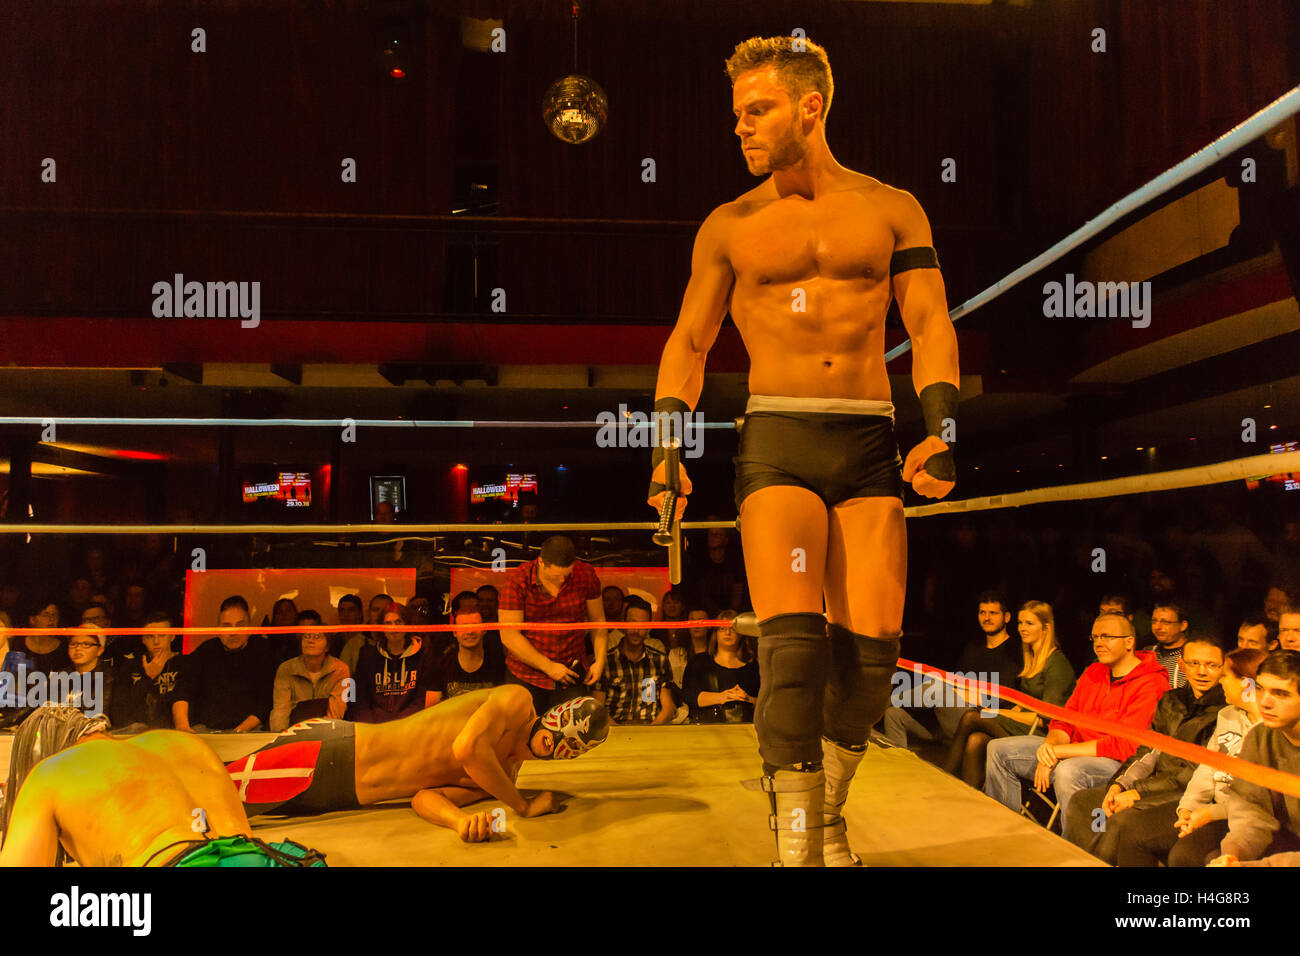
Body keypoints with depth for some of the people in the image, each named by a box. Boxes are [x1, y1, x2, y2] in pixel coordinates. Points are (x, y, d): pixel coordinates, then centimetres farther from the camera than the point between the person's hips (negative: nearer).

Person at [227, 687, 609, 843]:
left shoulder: (504, 776, 8)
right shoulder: (517, 699, -12)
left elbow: (425, 798, -2)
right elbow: (465, 748, -29)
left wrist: (461, 819, -25)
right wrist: (523, 806, -17)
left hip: (340, 793, 6)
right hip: (327, 755, -6)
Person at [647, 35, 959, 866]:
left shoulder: (891, 209, 12)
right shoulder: (729, 226, 11)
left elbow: (930, 324, 6)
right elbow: (688, 342, 13)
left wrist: (941, 427, -8)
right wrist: (668, 446, 1)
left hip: (871, 443, 1)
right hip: (777, 440, -1)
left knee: (870, 650, -2)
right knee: (793, 644, -15)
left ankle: (828, 814, 21)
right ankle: (797, 842, -4)